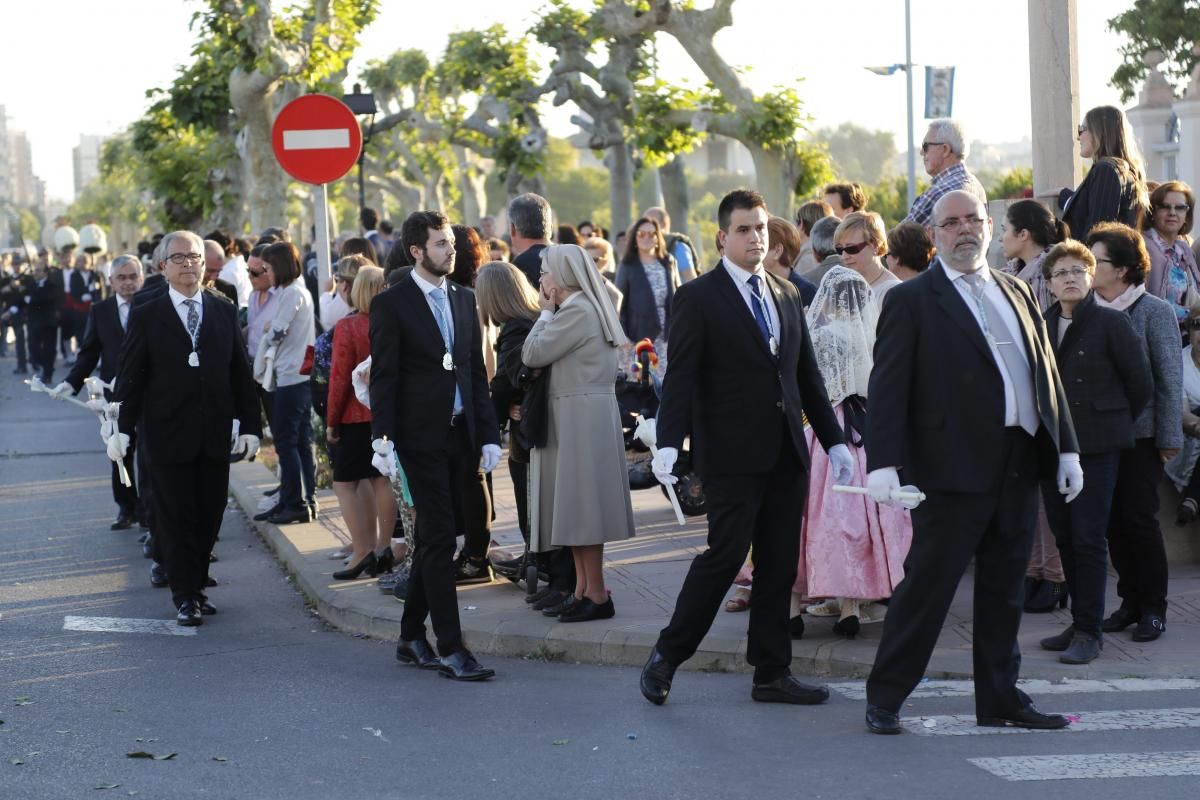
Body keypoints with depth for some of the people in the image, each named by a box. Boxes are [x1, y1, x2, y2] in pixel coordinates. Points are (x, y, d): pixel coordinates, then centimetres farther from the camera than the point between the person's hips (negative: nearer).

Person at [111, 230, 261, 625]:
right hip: (169, 436, -3)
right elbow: (131, 377, 0)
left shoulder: (225, 312, 8)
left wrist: (250, 425, 4)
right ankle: (185, 595, 9)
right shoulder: (145, 317, 0)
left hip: (214, 434, 3)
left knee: (209, 515, 6)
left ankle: (197, 585, 20)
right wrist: (122, 429, -4)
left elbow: (240, 372, 8)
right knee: (176, 517, 1)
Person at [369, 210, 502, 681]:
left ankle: (412, 637, 23)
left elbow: (477, 373, 14)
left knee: (433, 539, 12)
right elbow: (383, 377, -8)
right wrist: (382, 439, -15)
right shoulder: (392, 304, -6)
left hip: (459, 434, 6)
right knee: (439, 540, -8)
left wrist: (489, 434, 8)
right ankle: (450, 649, -6)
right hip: (421, 435, -6)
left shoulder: (464, 299, 12)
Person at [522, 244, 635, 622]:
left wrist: (545, 312, -4)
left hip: (580, 419, -10)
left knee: (580, 506, -6)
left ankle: (597, 595, -3)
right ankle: (583, 590, 17)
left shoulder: (576, 311, -15)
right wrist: (550, 312, 8)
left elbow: (533, 354, -15)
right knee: (578, 506, 12)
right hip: (583, 417, 10)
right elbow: (544, 355, 17)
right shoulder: (588, 308, 17)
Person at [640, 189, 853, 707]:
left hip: (786, 453, 6)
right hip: (732, 454, -6)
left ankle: (772, 674, 15)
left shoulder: (787, 295, 15)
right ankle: (667, 656, 8)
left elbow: (808, 375, 19)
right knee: (725, 556, -8)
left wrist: (834, 440, 15)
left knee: (779, 565, 8)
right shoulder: (699, 298, -4)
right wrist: (669, 443, -22)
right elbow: (680, 377, -11)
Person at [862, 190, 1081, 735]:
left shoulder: (1017, 295, 17)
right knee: (927, 585, -4)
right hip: (953, 468, -6)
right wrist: (882, 463, -18)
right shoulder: (912, 301, -2)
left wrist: (1066, 447, 12)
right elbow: (888, 387, -9)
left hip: (1019, 465, 6)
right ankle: (884, 697, 6)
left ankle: (1000, 698, 22)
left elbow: (1046, 375, 18)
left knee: (1004, 590, 12)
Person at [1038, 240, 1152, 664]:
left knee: (1088, 538, -6)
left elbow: (1140, 384, -1)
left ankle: (1089, 631, -1)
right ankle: (1080, 623, 18)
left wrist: (1112, 421, 6)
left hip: (1096, 446, -5)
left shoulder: (1112, 323, -4)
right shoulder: (1041, 325, 8)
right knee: (1065, 537, 8)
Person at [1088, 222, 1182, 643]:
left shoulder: (1155, 312, -6)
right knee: (1113, 521, 7)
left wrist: (1169, 436, -7)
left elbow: (1170, 378, -6)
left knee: (1139, 518, -2)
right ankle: (1130, 601, 19)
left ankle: (1153, 608, 10)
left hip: (1139, 434, -4)